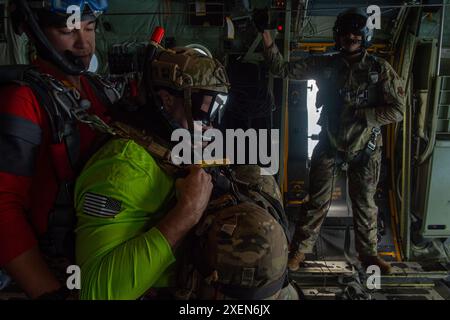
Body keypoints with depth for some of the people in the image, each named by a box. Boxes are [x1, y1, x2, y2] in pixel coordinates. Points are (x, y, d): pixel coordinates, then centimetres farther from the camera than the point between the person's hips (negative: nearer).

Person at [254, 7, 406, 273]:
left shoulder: (380, 69, -5)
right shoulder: (325, 66, -1)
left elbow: (397, 110, -8)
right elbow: (281, 68, -4)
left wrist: (357, 115, -20)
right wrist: (265, 32, -11)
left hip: (365, 149, 0)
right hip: (329, 145, 0)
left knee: (365, 204, 14)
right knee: (317, 203, 7)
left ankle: (369, 253, 33)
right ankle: (299, 251, 21)